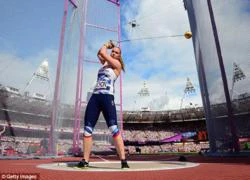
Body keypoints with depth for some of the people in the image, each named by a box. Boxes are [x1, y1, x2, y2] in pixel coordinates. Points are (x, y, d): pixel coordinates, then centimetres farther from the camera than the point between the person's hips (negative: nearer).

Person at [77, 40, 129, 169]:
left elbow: (102, 53, 0)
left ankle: (123, 160, -10)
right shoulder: (106, 62, 24)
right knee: (87, 128, 0)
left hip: (107, 97, -6)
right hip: (95, 97, 7)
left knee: (114, 128, -15)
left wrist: (105, 46, 19)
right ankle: (85, 160, 8)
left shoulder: (117, 64, 5)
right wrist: (108, 45, 34)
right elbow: (100, 54, 40)